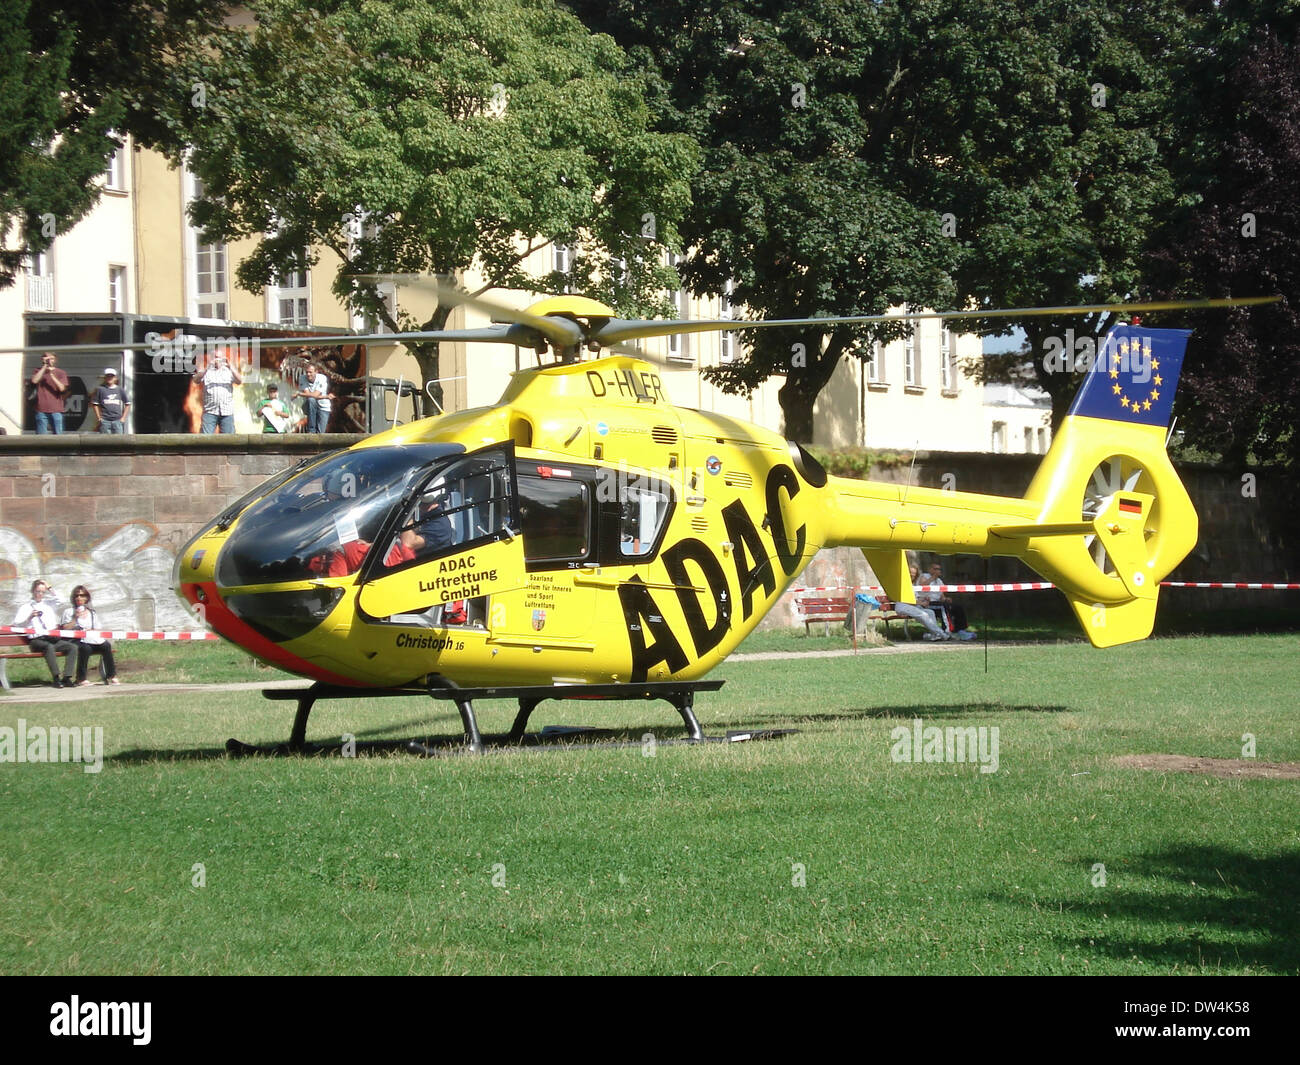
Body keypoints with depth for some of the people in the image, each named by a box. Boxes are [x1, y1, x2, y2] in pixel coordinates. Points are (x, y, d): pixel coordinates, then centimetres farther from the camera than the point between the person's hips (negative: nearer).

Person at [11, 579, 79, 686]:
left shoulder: (49, 605, 22)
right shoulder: (25, 608, 10)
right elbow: (16, 624, 1)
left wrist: (50, 589, 17)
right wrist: (29, 618, -14)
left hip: (52, 639, 4)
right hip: (36, 640, -4)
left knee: (73, 647, -20)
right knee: (49, 646, -38)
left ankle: (67, 678, -27)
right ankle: (55, 678, -39)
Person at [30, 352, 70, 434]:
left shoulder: (60, 373, 7)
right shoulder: (39, 371, 12)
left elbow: (62, 388, -6)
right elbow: (34, 380, -9)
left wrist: (52, 375, -15)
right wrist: (44, 367, -6)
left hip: (56, 410, -1)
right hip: (41, 410, 1)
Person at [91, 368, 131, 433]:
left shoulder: (120, 390, 9)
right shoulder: (100, 389, 3)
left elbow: (127, 404, 14)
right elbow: (95, 404, 6)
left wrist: (123, 418, 6)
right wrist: (99, 418, 0)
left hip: (117, 421, 2)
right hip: (105, 421, -2)